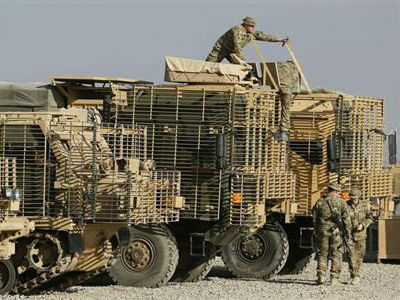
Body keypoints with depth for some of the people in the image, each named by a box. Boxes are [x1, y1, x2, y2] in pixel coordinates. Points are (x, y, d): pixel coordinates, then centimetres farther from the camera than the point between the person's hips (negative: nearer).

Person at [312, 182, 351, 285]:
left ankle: (321, 276, 2)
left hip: (322, 231, 1)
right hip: (336, 232, -1)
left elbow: (315, 219, 7)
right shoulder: (341, 202, -1)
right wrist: (347, 231, 5)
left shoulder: (320, 202, 4)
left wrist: (316, 232, 16)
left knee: (322, 254, 10)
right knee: (336, 255, 5)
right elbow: (345, 218, -2)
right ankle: (334, 278, 1)